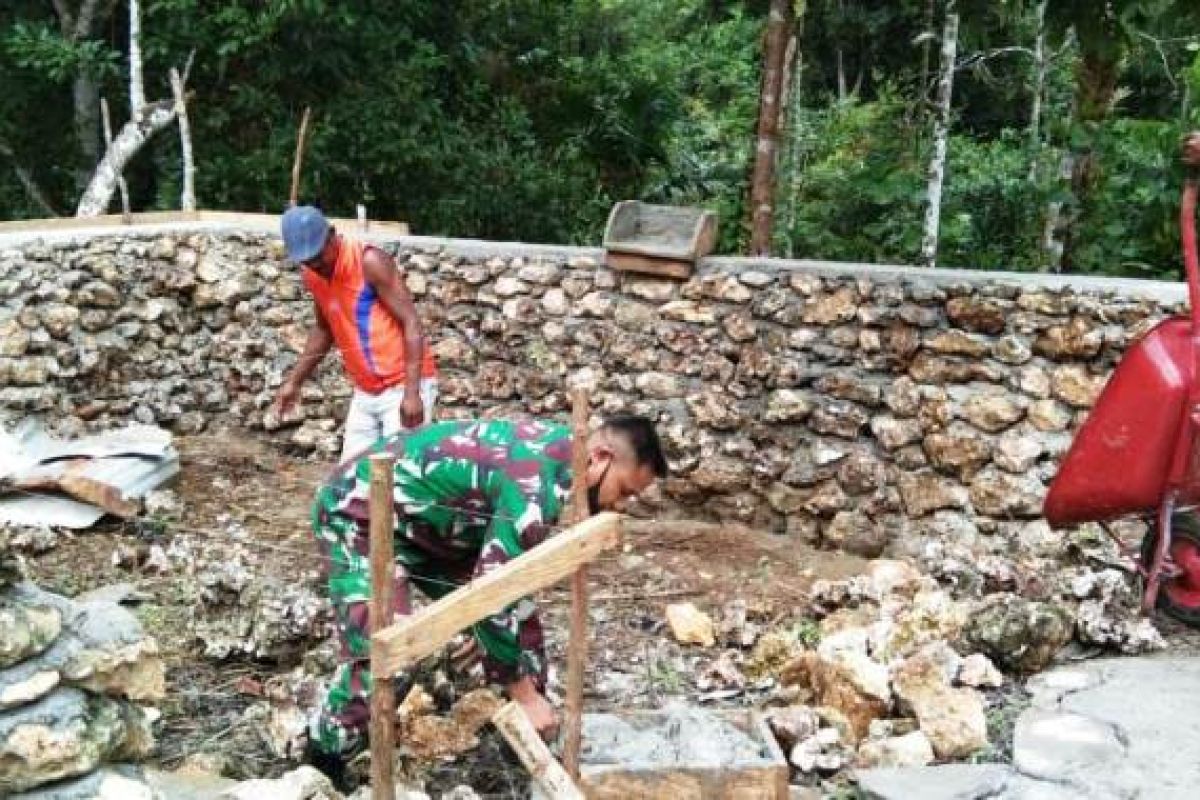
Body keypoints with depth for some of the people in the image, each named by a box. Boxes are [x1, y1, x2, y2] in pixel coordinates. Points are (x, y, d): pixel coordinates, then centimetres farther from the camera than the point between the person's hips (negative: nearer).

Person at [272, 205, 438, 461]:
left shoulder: (370, 262, -17)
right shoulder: (312, 275, 5)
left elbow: (411, 323, -19)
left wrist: (412, 392, -26)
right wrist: (294, 381, 18)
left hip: (404, 386, -7)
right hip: (365, 392, 7)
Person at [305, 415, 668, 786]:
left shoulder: (559, 448, -2)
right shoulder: (538, 482, -32)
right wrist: (524, 695, -20)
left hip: (426, 518, 10)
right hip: (361, 512, -9)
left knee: (520, 616, 6)